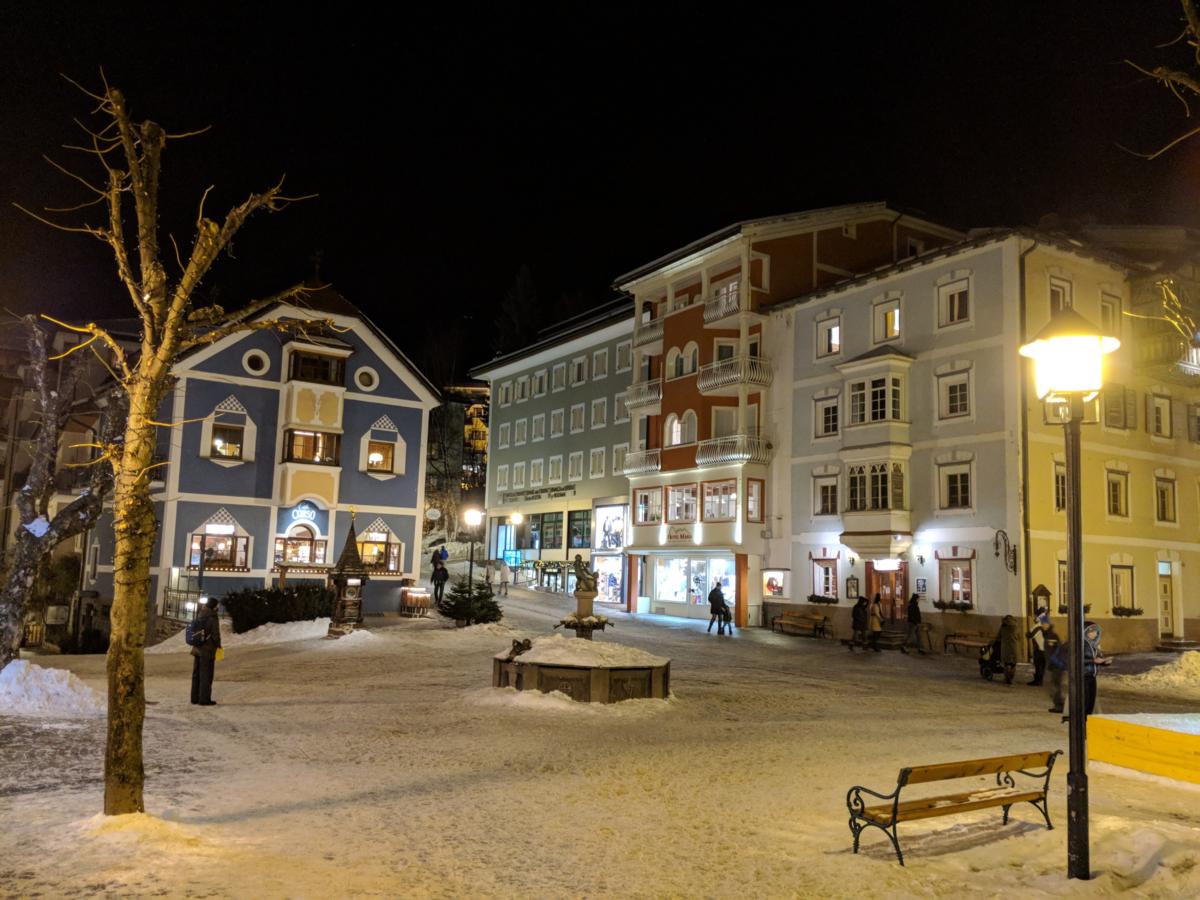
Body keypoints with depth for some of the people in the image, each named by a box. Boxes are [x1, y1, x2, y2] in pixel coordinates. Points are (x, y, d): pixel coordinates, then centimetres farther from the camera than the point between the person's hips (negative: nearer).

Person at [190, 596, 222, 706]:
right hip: (208, 649, -8)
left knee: (197, 673, 14)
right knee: (206, 674, -1)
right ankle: (204, 699, 1)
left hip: (197, 648, 8)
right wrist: (218, 645, -1)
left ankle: (195, 697, 22)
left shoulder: (199, 615, 7)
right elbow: (215, 633, -14)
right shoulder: (212, 617, -16)